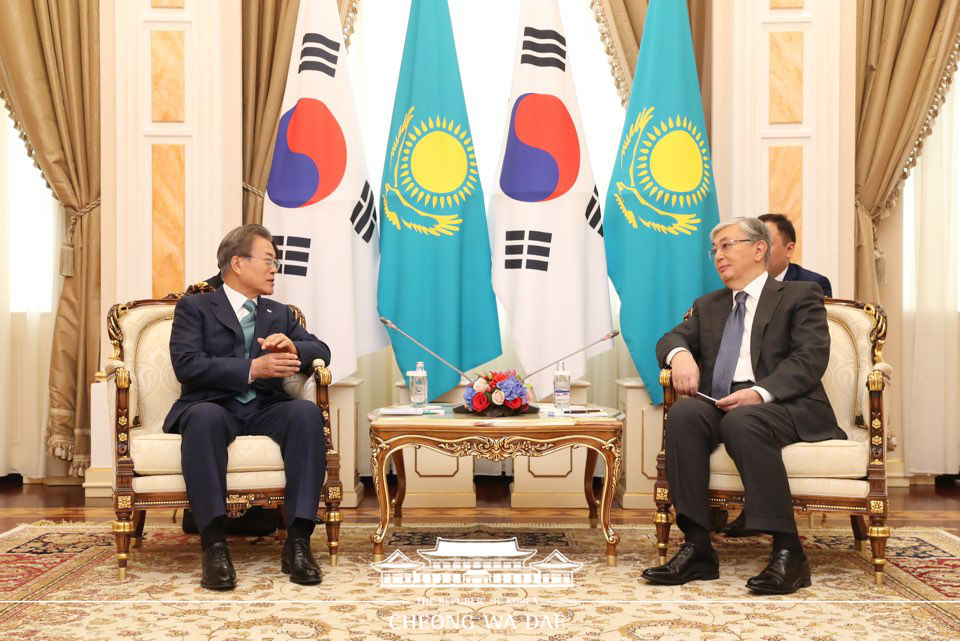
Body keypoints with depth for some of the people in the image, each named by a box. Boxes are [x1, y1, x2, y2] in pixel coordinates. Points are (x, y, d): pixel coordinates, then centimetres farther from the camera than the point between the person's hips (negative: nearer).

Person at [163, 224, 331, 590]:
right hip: (213, 405, -3)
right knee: (205, 417, -39)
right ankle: (214, 545, -38)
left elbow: (321, 351, 14)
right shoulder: (194, 307, 9)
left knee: (307, 412, -29)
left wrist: (292, 347, -10)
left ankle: (298, 542, -32)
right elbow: (187, 365, -8)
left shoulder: (279, 314, 25)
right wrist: (252, 369, -18)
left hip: (264, 408, 4)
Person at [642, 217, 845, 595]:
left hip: (783, 406, -4)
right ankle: (696, 547, -30)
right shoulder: (708, 306, 28)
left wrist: (759, 393, -21)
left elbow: (811, 358, -5)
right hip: (719, 403, 4)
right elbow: (671, 338, 18)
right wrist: (680, 354, -9)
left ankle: (787, 550, -33)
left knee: (741, 421, -37)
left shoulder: (800, 295, 10)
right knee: (683, 413, -29)